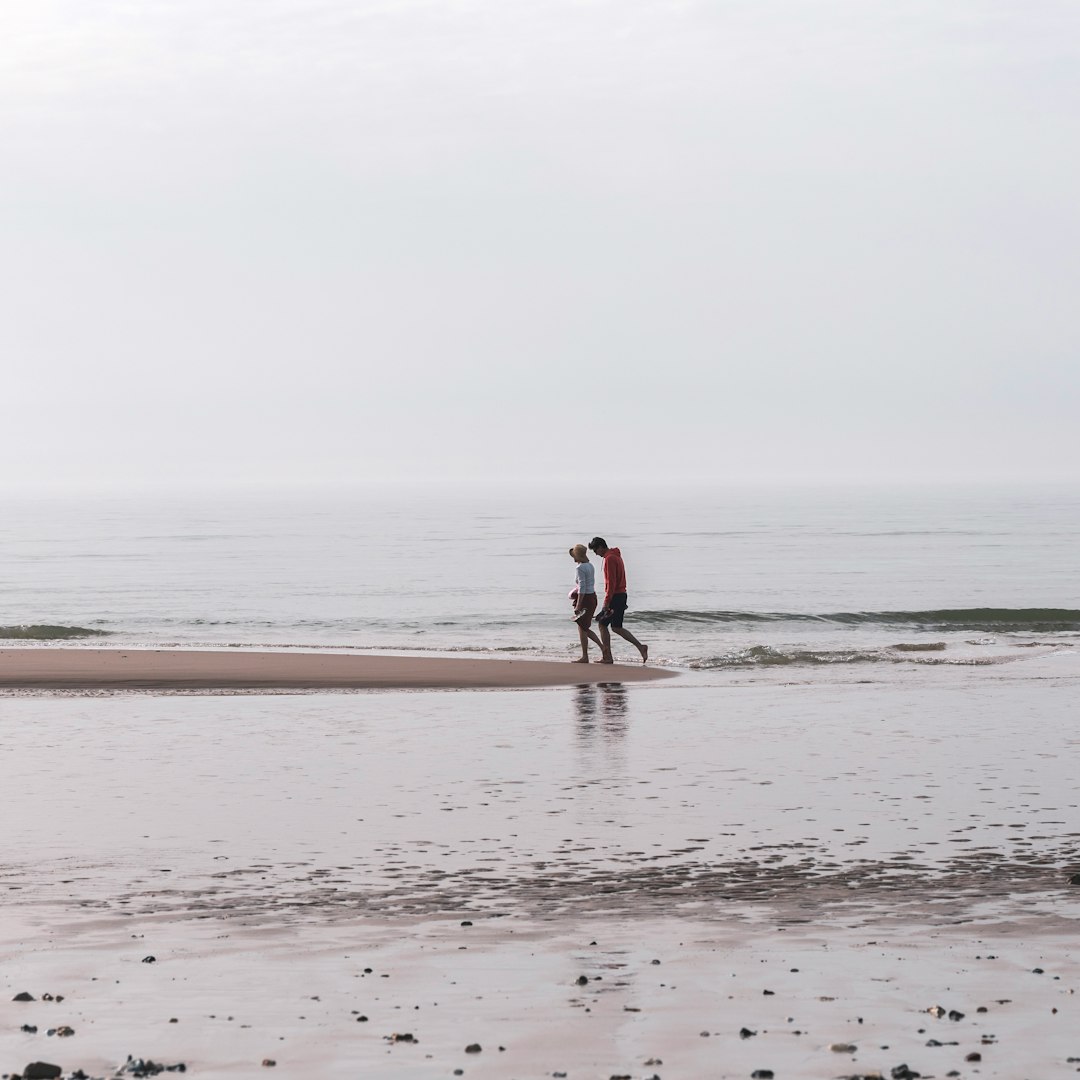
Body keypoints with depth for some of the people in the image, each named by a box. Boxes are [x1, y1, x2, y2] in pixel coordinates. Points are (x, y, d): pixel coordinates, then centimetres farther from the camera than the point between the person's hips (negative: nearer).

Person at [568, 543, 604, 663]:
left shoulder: (580, 568, -18)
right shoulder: (590, 566, 11)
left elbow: (582, 588, -22)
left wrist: (578, 605, -20)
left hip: (585, 598, -9)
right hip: (592, 596, 9)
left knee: (582, 629, 1)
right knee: (584, 628, 17)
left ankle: (585, 657, 6)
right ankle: (602, 647, 11)